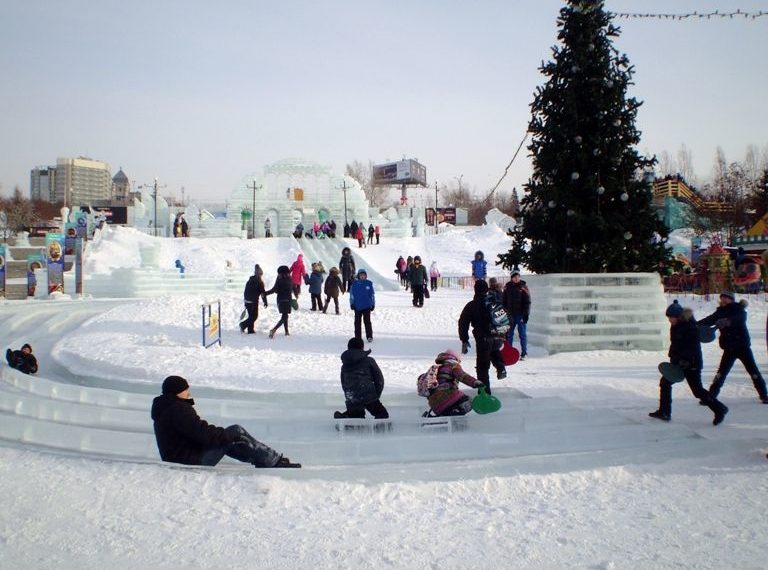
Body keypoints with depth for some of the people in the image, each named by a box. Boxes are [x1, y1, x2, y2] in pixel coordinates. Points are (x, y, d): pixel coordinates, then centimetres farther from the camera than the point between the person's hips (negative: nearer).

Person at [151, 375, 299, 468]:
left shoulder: (164, 408, 14)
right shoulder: (178, 410, -20)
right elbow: (204, 433, -26)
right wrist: (232, 435, -15)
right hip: (194, 461, -11)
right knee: (236, 431, -13)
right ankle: (276, 462, -7)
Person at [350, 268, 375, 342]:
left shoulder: (369, 284, 1)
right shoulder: (354, 284, 1)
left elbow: (372, 294, 7)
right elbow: (351, 294, 5)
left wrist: (373, 304, 5)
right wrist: (352, 304, 0)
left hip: (367, 306, -1)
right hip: (357, 306, 1)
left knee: (367, 321, -3)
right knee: (357, 322, 8)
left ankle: (369, 337, 3)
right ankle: (357, 337, 16)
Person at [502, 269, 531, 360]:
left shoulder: (523, 287, -4)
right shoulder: (507, 287, 7)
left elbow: (527, 302, -5)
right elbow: (504, 301, 14)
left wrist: (526, 314, -10)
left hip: (521, 314, -4)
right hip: (510, 314, 4)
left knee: (522, 334, 0)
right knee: (509, 334, 8)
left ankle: (524, 353, 7)